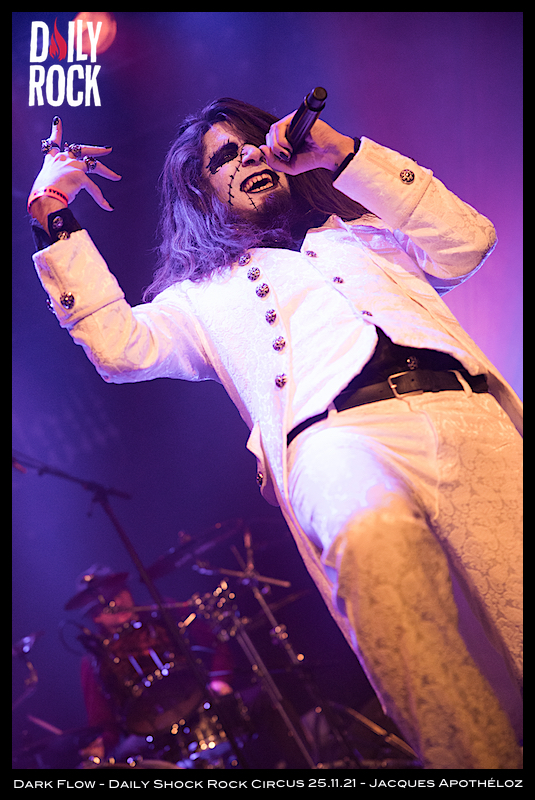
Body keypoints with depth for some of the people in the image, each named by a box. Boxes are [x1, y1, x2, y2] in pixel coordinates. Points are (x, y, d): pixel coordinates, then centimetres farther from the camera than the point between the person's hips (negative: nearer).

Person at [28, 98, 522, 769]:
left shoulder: (358, 231, 38)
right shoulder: (203, 296, 32)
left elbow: (464, 242, 21)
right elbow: (122, 347, 14)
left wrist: (342, 153, 20)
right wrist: (53, 219, 16)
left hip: (465, 407, 2)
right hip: (336, 436, -2)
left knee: (517, 580, -27)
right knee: (375, 537, -39)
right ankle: (479, 757, -27)